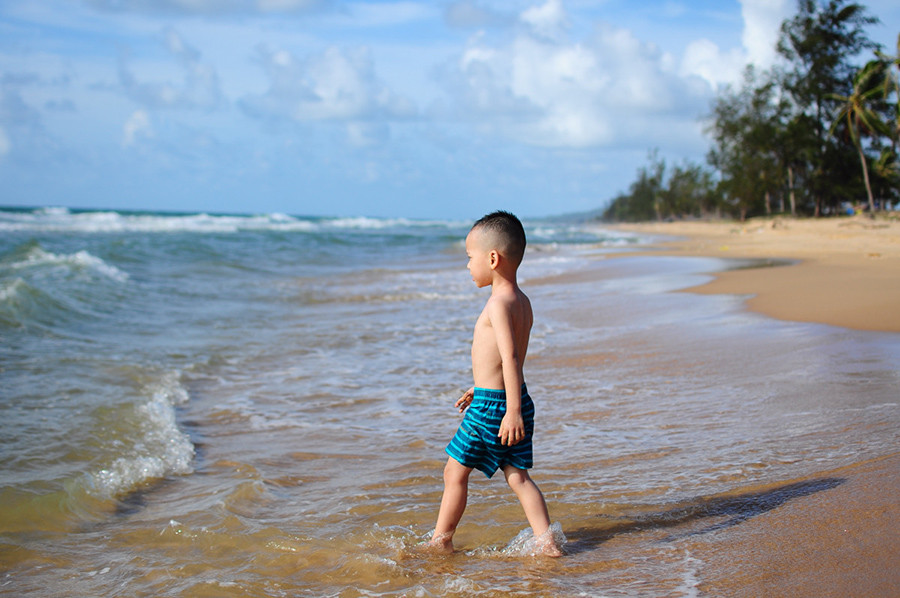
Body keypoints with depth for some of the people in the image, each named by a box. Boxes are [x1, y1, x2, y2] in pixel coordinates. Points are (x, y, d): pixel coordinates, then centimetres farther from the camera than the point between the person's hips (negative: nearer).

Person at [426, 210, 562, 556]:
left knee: (455, 471, 5)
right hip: (513, 400, 9)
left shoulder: (499, 303, -17)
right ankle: (545, 541, 4)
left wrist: (512, 410, -28)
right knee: (517, 475, 10)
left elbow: (509, 356, -25)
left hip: (492, 404, -9)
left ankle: (440, 541, 14)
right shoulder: (522, 302, 12)